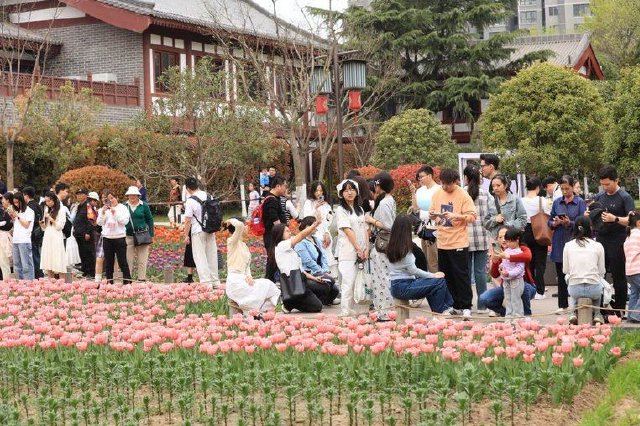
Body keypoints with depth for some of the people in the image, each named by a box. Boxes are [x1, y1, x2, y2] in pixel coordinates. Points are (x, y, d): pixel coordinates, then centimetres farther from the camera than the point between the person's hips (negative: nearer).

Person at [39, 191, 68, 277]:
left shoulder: (60, 211, -1)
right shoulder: (47, 211, 17)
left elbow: (60, 226, -6)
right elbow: (44, 228, 19)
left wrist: (51, 219, -13)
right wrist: (41, 224, -1)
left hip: (56, 239, -6)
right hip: (47, 238, 6)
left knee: (58, 264, -9)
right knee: (48, 265, 2)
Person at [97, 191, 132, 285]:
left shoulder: (122, 208, 2)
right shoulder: (104, 209, 13)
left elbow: (125, 221, -10)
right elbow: (99, 223, 6)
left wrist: (115, 212, -16)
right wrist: (103, 212, -8)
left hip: (119, 237, -4)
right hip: (107, 237, 4)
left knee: (122, 261, -4)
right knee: (108, 261, 7)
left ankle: (127, 281, 0)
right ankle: (109, 281, 13)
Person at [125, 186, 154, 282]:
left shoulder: (144, 205, 2)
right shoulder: (124, 206, 5)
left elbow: (150, 220, 6)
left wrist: (151, 236, 1)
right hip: (128, 237, 1)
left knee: (142, 260, 1)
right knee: (128, 260, 4)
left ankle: (142, 279, 8)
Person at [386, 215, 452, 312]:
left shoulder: (392, 246, 11)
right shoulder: (404, 248, -15)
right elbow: (413, 270, -14)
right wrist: (433, 275, -5)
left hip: (396, 286, 9)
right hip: (403, 288, -9)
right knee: (439, 281, -9)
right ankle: (439, 312, 3)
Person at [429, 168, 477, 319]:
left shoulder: (463, 196, -9)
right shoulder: (437, 194, 8)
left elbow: (472, 217, -12)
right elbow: (432, 213, 16)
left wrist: (456, 216, -25)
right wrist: (433, 214, -7)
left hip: (459, 243, -6)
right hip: (442, 243, 6)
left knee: (461, 276, -3)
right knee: (446, 276, 10)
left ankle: (466, 307, 3)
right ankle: (455, 306, 20)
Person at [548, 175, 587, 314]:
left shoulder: (580, 202, 0)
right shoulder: (557, 202, 10)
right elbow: (550, 222, 12)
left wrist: (570, 223, -21)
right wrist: (555, 223, -10)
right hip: (559, 242, 3)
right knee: (561, 275, 6)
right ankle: (562, 305, 13)